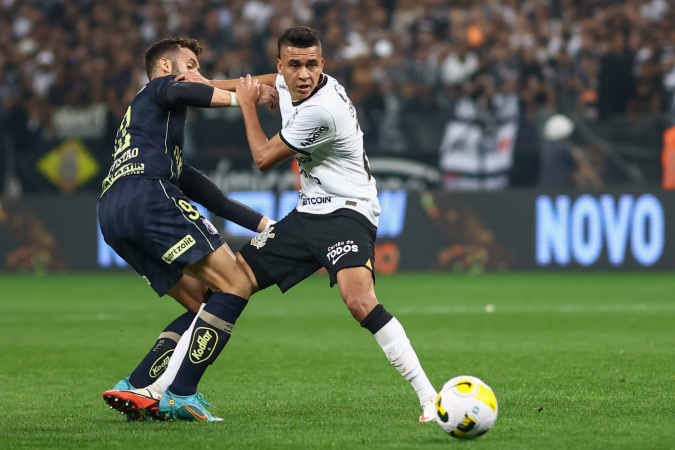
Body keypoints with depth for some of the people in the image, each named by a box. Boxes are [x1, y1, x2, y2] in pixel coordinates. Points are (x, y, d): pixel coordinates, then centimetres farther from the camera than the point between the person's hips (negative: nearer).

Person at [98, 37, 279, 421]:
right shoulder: (160, 87, 16)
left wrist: (267, 225, 35)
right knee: (236, 285, -10)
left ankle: (134, 389, -2)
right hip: (147, 195, -9)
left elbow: (213, 198, 38)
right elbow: (179, 92, -12)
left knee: (207, 306, 11)